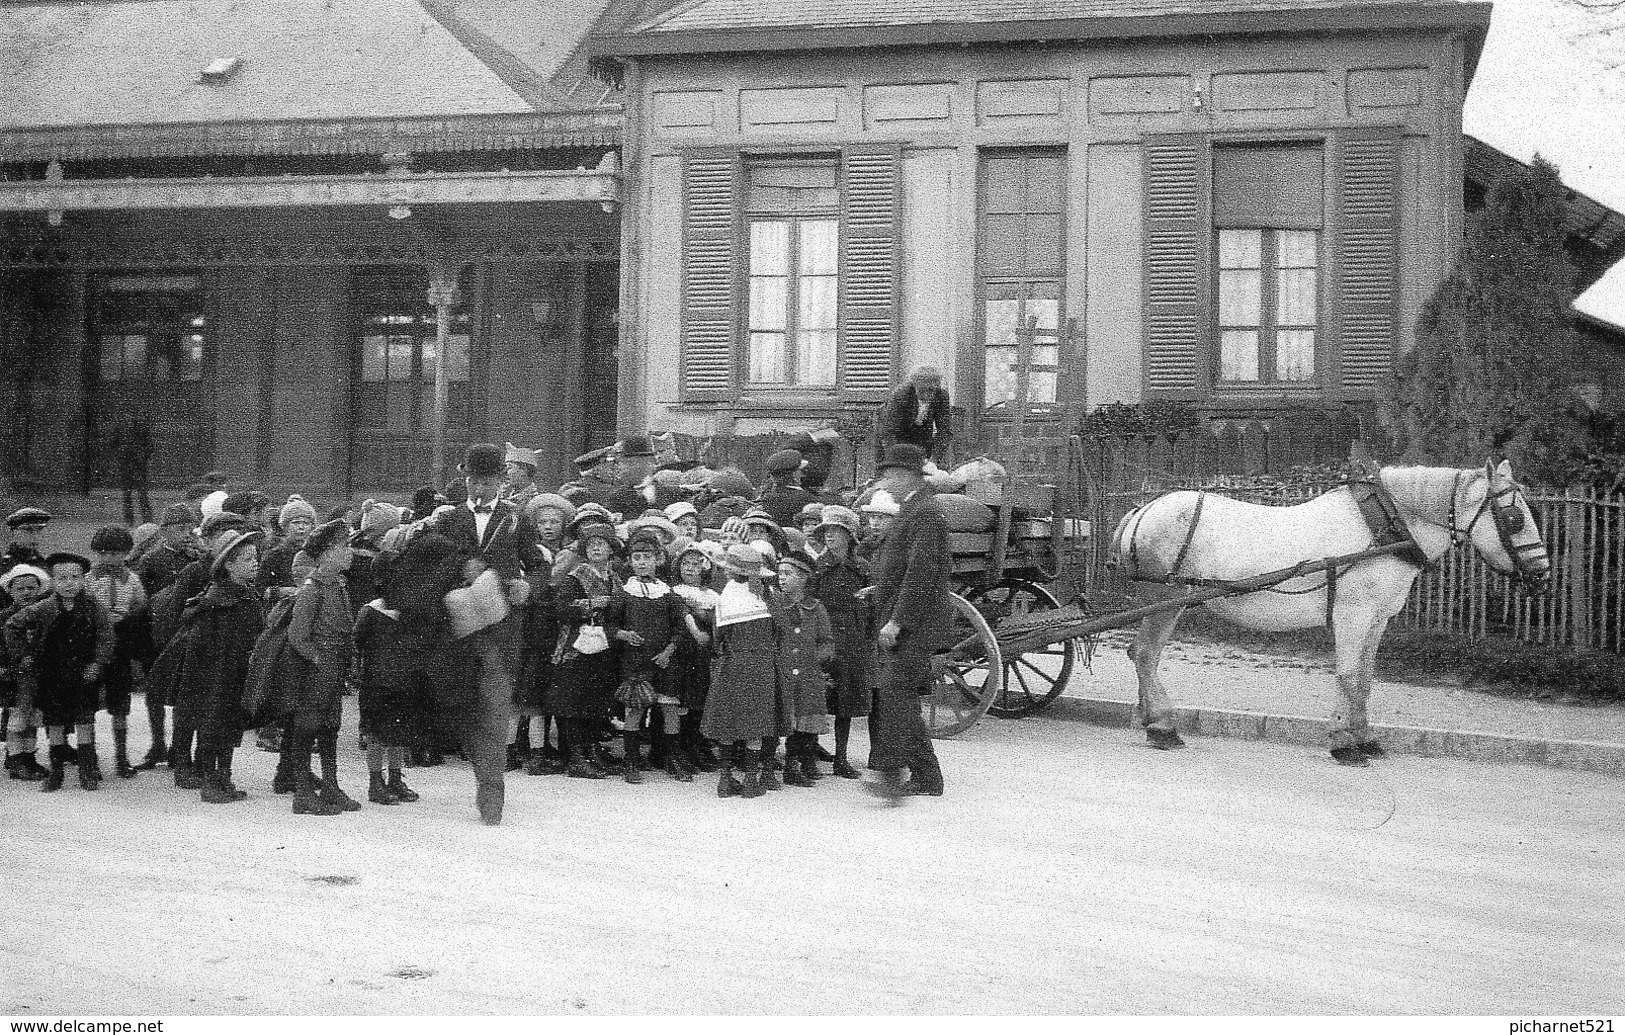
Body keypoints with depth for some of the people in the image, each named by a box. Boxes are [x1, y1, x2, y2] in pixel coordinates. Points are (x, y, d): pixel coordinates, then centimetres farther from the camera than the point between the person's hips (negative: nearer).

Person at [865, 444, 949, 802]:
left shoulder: (925, 514, -13)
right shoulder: (909, 512, 21)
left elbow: (920, 573, -21)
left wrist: (896, 621, -23)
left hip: (916, 623, -11)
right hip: (900, 623, 11)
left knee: (894, 692, -19)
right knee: (902, 699, 11)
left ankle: (891, 776, -23)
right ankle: (926, 777, 17)